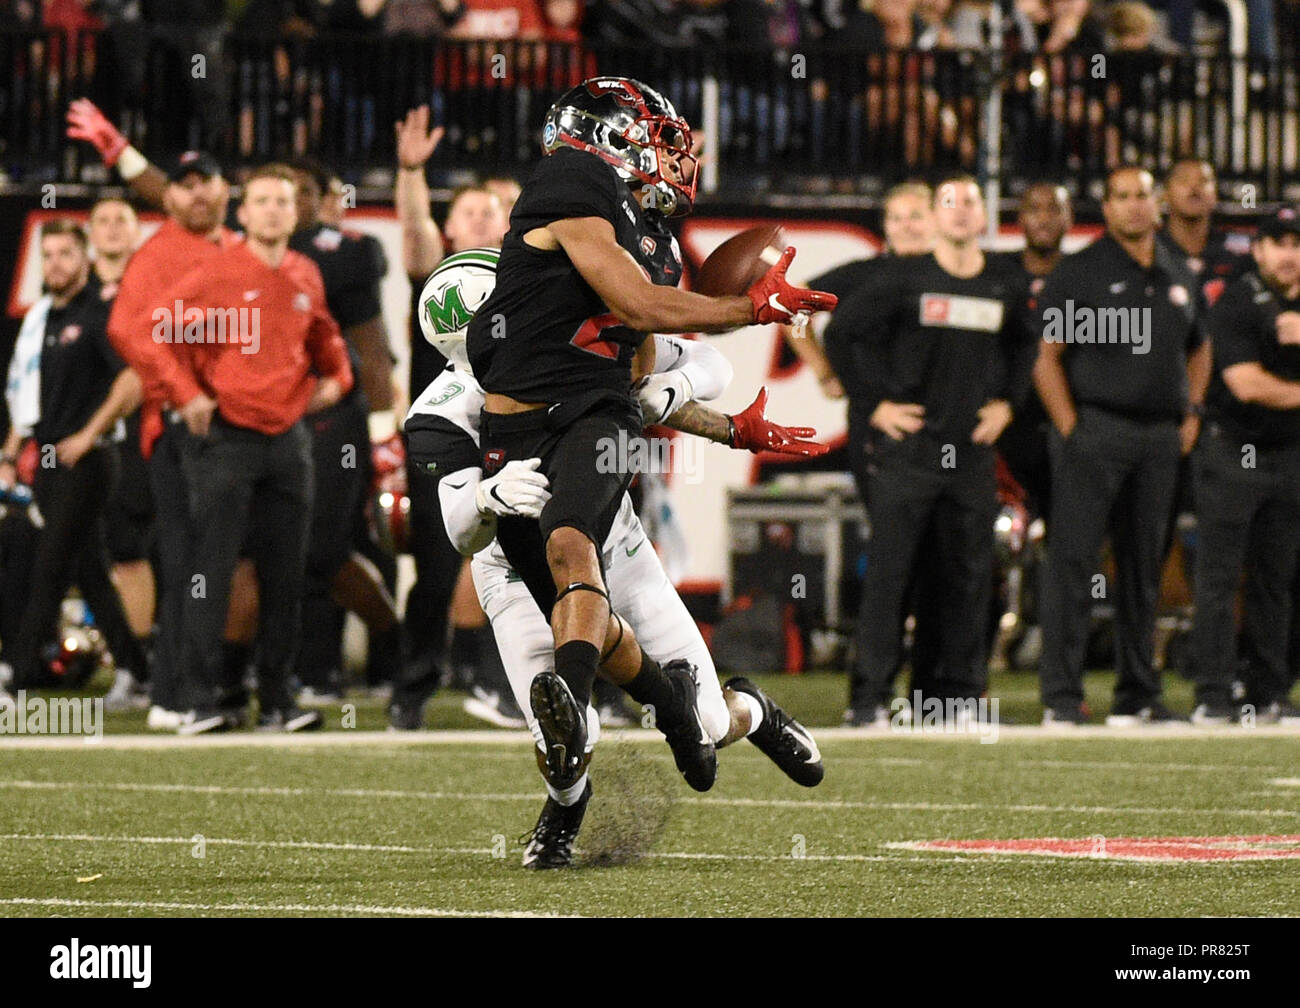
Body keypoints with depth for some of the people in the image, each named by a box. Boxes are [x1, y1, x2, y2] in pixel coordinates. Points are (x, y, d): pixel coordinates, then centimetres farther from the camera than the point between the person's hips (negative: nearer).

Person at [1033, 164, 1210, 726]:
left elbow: (1198, 349, 29)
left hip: (1160, 439, 5)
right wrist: (1070, 428, -12)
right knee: (1073, 559, -9)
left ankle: (1138, 694, 15)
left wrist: (1191, 415, 16)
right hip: (1095, 430, -5)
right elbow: (1046, 357, -4)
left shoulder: (1179, 278, 15)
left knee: (1144, 566, 9)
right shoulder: (1080, 272, -1)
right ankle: (1061, 695, -9)